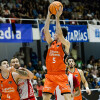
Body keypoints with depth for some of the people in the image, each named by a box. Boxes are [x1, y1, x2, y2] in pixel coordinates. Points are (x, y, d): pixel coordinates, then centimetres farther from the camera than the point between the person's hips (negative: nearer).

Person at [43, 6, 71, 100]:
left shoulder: (66, 44, -2)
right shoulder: (51, 43, 13)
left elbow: (59, 34, -19)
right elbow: (46, 31, 2)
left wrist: (57, 17, -17)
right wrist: (48, 16, -2)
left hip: (61, 75, -5)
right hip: (50, 75, 5)